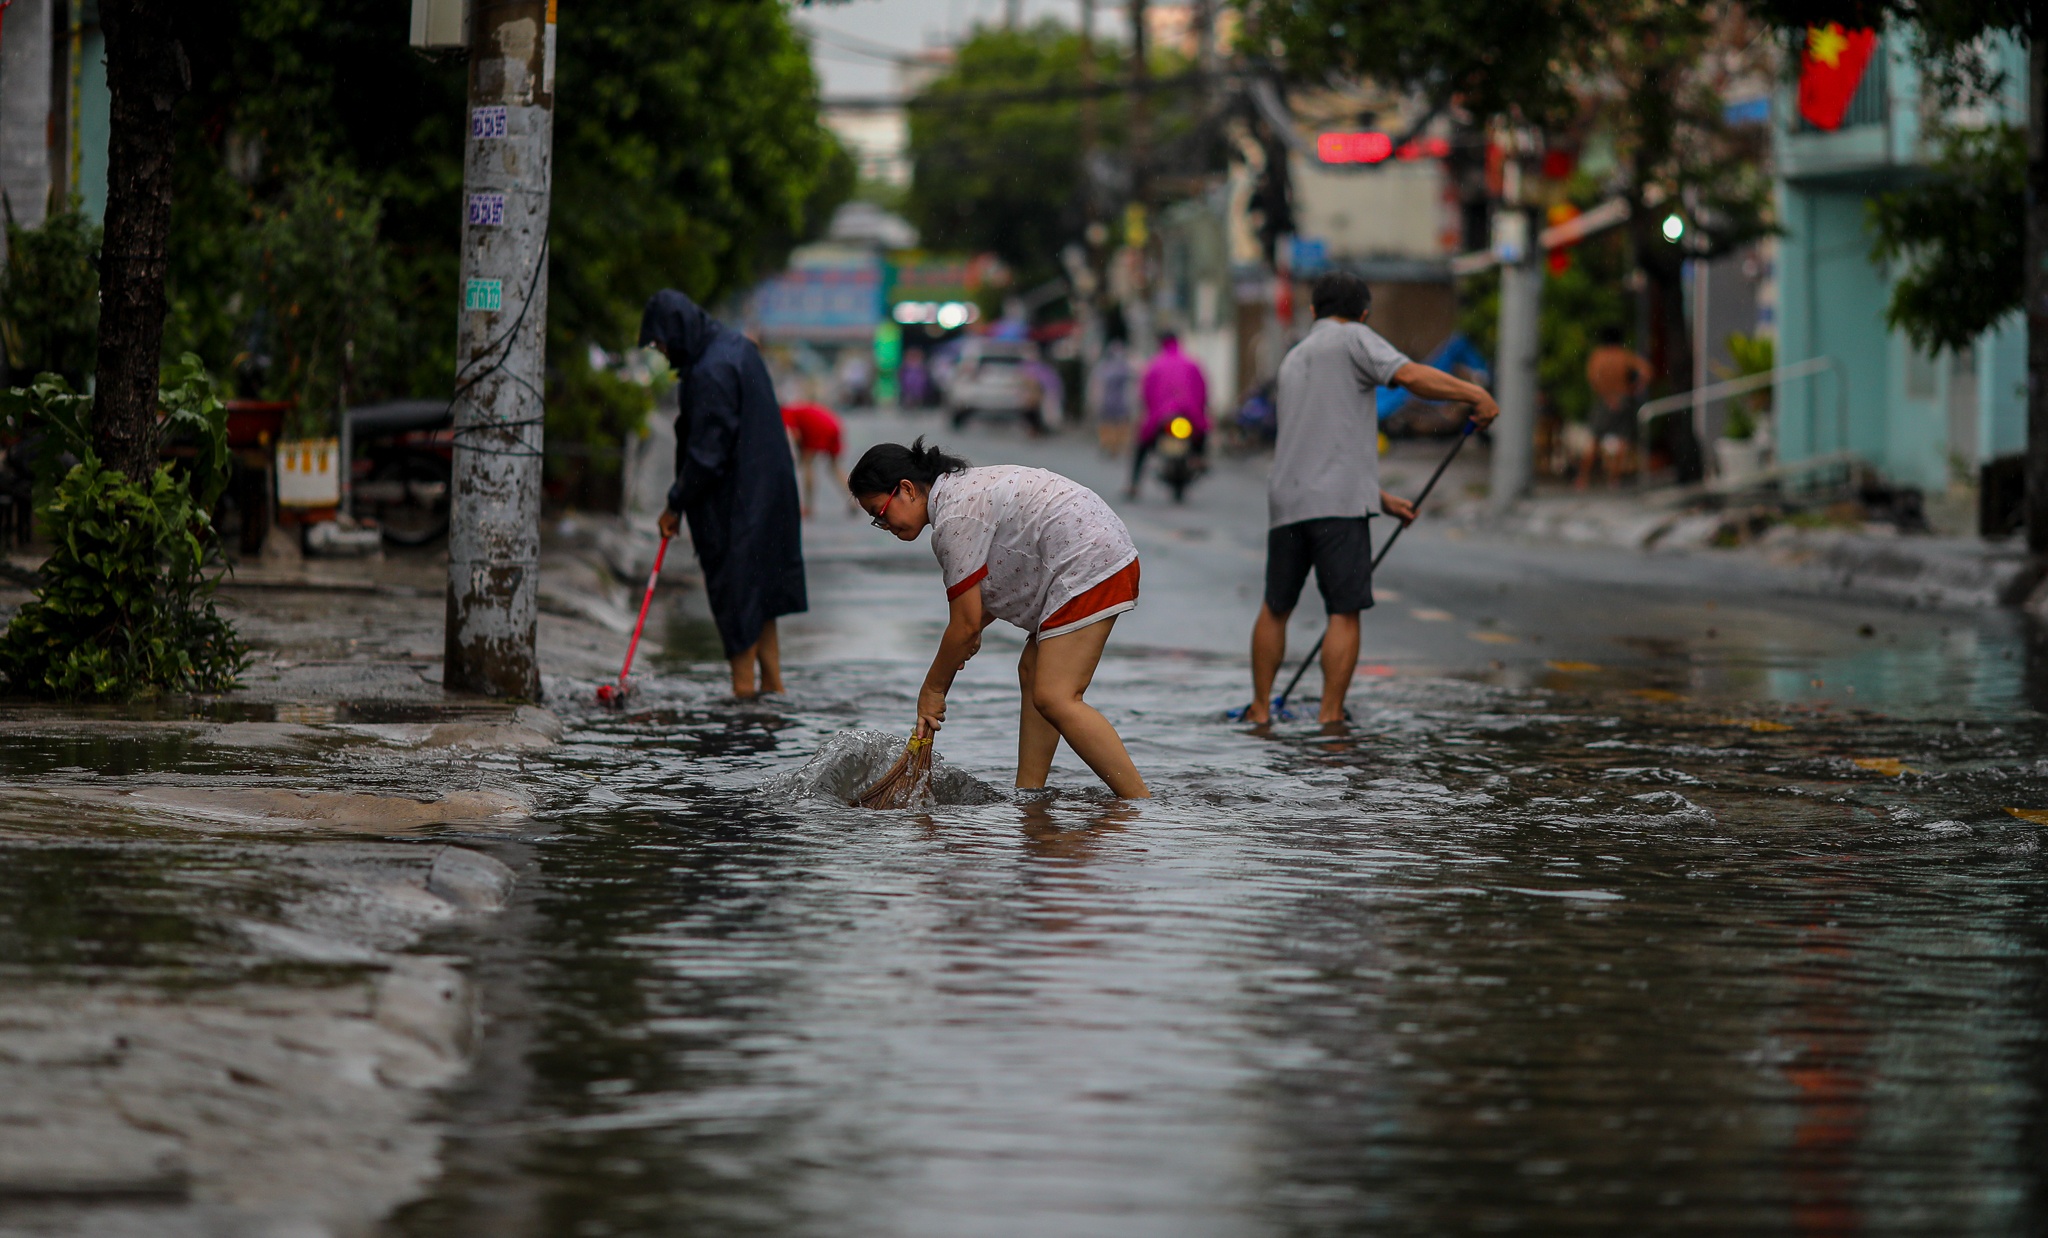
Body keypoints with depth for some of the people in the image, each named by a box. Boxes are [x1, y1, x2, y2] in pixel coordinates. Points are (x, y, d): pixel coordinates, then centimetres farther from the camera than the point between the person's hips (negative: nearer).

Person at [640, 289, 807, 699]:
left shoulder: (710, 373, -23)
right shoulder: (735, 345, 7)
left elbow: (707, 451, -21)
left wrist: (676, 503, -10)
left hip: (733, 499, -10)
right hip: (765, 490, 10)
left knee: (735, 587, -1)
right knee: (759, 583, 15)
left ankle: (744, 683, 4)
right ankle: (772, 679, 19)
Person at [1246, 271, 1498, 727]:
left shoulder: (1293, 360, 25)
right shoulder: (1352, 338, 3)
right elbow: (1412, 376, -16)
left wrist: (1382, 499, 28)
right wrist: (1476, 395, -9)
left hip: (1286, 501, 7)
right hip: (1339, 503, -7)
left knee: (1275, 609, 18)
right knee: (1344, 614, -1)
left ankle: (1260, 709, 24)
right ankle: (1330, 717, -4)